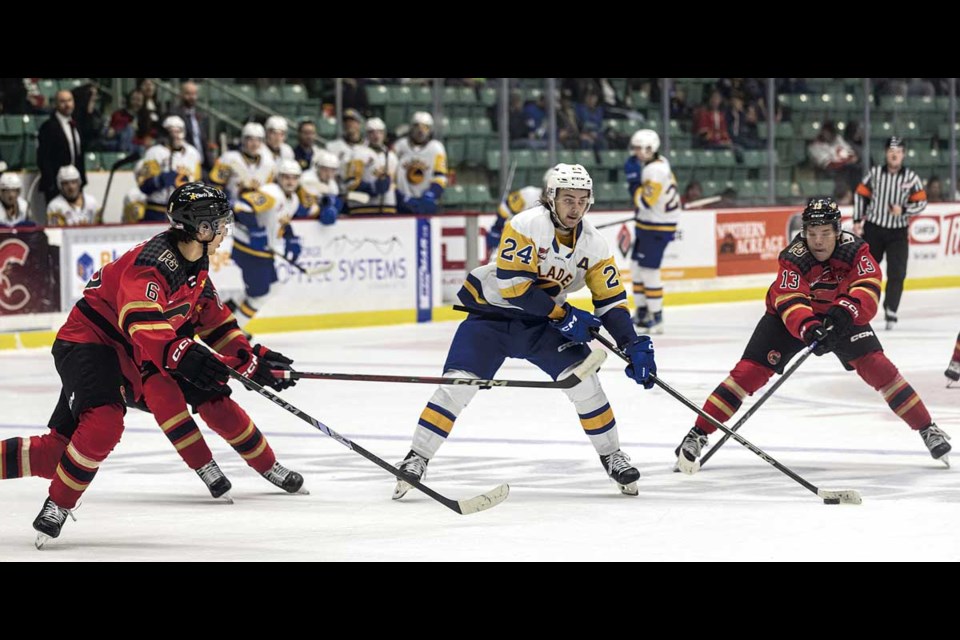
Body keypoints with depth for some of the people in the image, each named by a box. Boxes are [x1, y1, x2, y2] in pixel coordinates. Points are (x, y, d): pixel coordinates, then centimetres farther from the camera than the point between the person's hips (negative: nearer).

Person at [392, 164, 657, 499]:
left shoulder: (593, 244, -7)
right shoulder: (527, 225, -23)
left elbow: (611, 302, -2)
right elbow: (512, 285, -27)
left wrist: (635, 346, -13)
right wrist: (564, 315, -26)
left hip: (541, 323, 4)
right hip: (491, 312, -4)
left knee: (583, 377, -12)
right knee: (458, 383, -17)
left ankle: (611, 455, 7)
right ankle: (417, 459, -7)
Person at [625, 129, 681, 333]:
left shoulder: (656, 171, -24)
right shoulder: (659, 162, 7)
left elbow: (644, 202, -28)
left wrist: (633, 179, -24)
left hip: (658, 227, -11)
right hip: (648, 223, 11)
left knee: (649, 270, -11)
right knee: (637, 267, 15)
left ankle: (656, 317, -7)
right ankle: (642, 311, 25)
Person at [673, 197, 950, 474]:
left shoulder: (853, 249, -23)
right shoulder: (794, 257, -30)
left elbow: (868, 285, -35)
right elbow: (790, 302, -40)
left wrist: (846, 310, -54)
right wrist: (808, 329, -60)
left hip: (840, 316, 2)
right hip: (788, 317, -2)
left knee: (876, 366, -11)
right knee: (749, 372, -14)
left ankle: (927, 430, 2)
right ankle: (696, 436, -12)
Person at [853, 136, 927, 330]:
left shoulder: (911, 177, -5)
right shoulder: (874, 173, -4)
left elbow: (921, 203, -2)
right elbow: (860, 194, 5)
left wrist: (903, 210, -19)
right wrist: (858, 221, 1)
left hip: (898, 233, 0)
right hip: (873, 228, 0)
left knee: (897, 273, -8)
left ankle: (890, 310, 0)